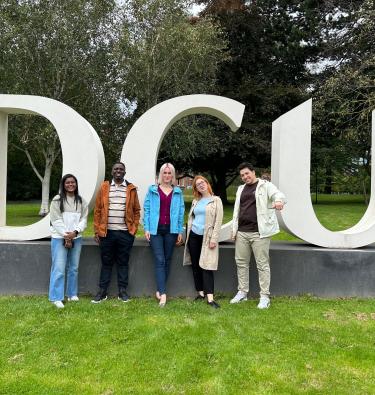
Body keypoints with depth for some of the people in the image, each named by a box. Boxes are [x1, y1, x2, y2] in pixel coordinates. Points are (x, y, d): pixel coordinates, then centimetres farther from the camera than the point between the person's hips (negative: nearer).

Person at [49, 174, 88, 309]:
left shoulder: (81, 201, 9)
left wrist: (75, 232, -11)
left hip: (76, 238, 4)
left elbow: (84, 219, 4)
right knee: (59, 268, -7)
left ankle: (72, 294, 22)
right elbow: (56, 220, -7)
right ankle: (56, 298, 1)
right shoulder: (57, 200, -2)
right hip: (60, 238, -4)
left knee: (74, 268, 10)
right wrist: (66, 236, -12)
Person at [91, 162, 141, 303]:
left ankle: (122, 291, 19)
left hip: (125, 233, 0)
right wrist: (97, 231, -1)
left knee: (123, 262, 9)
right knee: (106, 262, 9)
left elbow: (136, 210, 6)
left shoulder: (131, 189, 5)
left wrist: (134, 228, -2)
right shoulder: (104, 187, 4)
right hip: (107, 232, 0)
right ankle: (102, 291, 18)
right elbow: (98, 210, 3)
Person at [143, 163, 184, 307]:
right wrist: (146, 228, -4)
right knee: (159, 260, -8)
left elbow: (181, 212, 8)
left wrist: (180, 231, 4)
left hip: (171, 230, 2)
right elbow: (147, 209, 2)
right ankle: (163, 293, -10)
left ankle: (160, 289, 19)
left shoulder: (178, 192, 8)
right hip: (156, 229, -2)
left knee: (167, 260, 7)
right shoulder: (152, 190, 4)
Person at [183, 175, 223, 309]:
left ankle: (210, 298, -10)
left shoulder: (216, 200, -2)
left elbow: (218, 221, -8)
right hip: (194, 236, 5)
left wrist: (214, 239, -14)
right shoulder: (195, 201, 12)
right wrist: (188, 234, 9)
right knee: (195, 266, 8)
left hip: (207, 237, -5)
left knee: (206, 266, -10)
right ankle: (200, 293, 18)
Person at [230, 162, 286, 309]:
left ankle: (265, 296, 7)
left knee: (262, 264, -2)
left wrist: (279, 201, -43)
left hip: (259, 232, -6)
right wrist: (234, 228, 14)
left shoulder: (265, 185, -1)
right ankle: (242, 292, 23)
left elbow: (278, 194, -19)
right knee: (241, 262, 10)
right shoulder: (241, 189, 17)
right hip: (242, 232, 6)